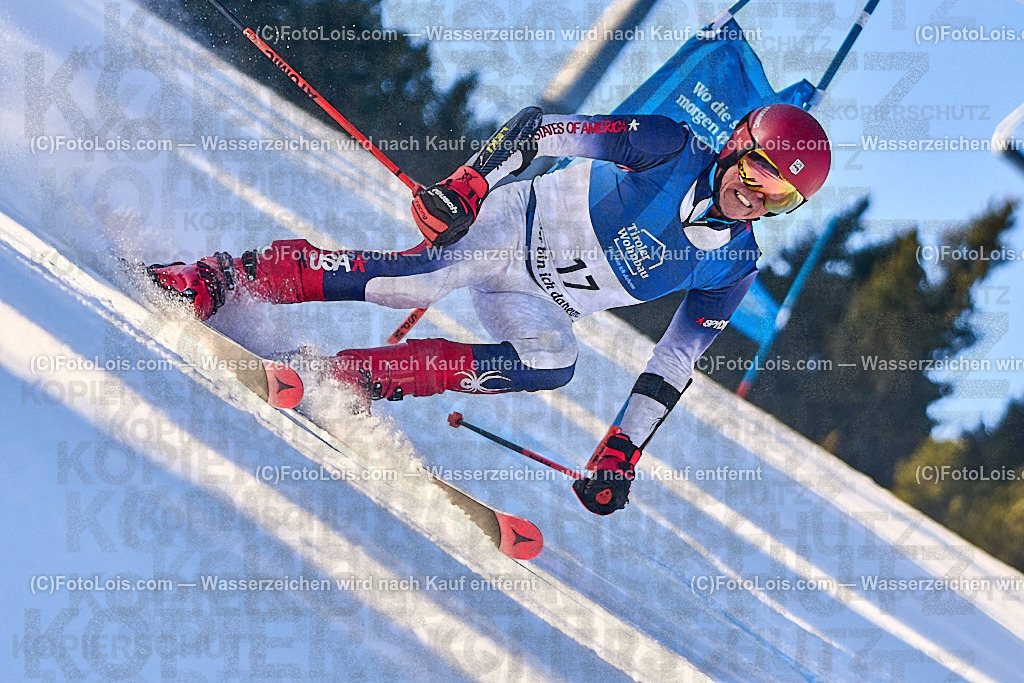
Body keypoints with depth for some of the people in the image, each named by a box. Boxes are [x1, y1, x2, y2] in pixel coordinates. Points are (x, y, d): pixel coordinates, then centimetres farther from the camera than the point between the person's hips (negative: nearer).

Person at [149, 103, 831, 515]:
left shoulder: (732, 270, -4)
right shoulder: (669, 148, -16)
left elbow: (673, 365, 2)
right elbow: (539, 128, -15)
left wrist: (621, 454, -4)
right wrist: (467, 183, -29)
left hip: (539, 306, 4)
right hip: (512, 224, -4)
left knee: (553, 365, -30)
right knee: (410, 279, -31)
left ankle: (357, 377, -23)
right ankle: (219, 279, -20)